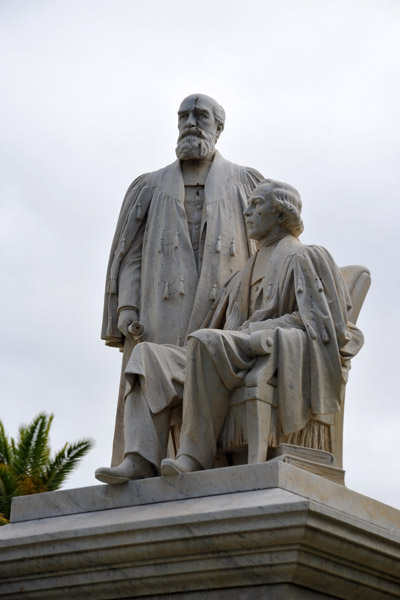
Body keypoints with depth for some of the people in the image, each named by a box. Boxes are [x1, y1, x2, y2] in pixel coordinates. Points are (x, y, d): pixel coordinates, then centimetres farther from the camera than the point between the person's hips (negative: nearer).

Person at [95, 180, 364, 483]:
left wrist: (252, 331, -14)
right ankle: (142, 459, -30)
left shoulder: (304, 258, 7)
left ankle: (196, 455, -35)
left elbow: (318, 321, -6)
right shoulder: (251, 270, 32)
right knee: (149, 356, -11)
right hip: (242, 363, 8)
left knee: (208, 342, -36)